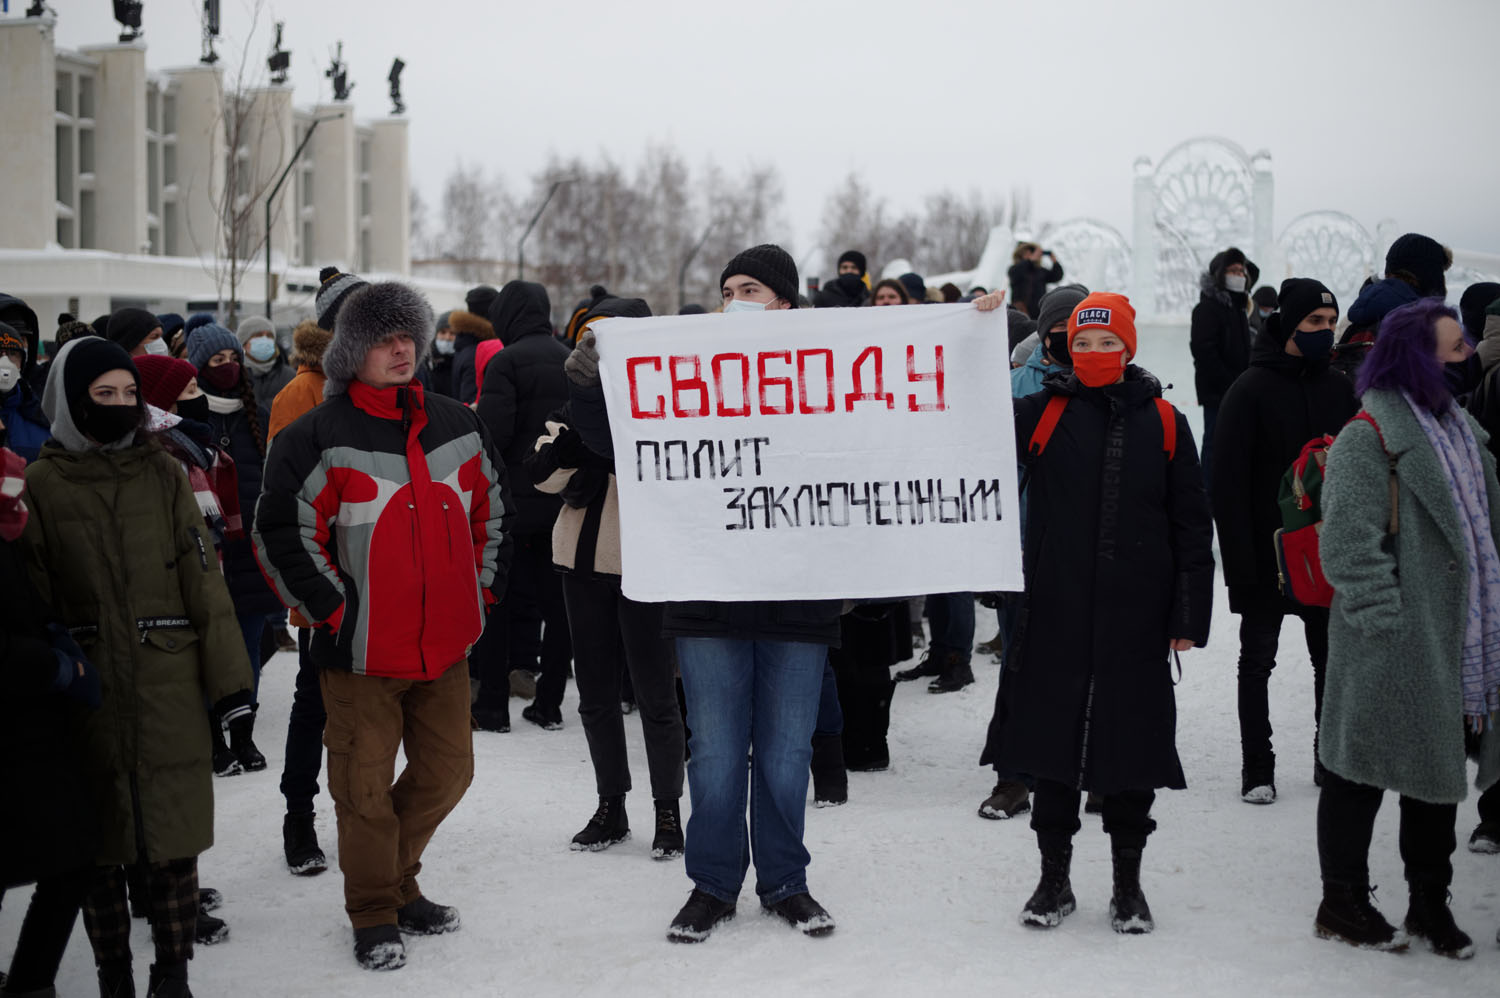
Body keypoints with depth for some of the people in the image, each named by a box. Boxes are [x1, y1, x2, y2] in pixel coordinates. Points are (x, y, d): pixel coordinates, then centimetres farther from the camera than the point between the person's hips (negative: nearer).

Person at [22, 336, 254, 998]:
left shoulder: (163, 474, 6)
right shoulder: (42, 485, 1)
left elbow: (204, 584, 4)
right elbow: (29, 602, 1)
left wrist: (230, 683, -1)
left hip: (170, 697, 1)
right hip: (87, 704, -1)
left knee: (173, 843, 2)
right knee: (100, 847, 7)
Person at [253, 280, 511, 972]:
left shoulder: (458, 428, 7)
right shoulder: (317, 438, -9)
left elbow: (492, 511, 19)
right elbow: (280, 535, -10)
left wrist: (481, 588, 12)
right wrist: (334, 611, -10)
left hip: (445, 643, 5)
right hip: (362, 652, -5)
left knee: (447, 770, 12)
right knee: (365, 786, 1)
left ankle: (398, 881, 33)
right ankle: (374, 915, 17)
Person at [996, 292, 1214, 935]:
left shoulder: (1162, 422, 4)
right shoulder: (1044, 413, 4)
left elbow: (1191, 526, 6)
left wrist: (1190, 616, 0)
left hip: (1136, 619, 0)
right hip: (1057, 616, 0)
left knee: (1132, 747, 6)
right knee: (1054, 743, 6)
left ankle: (1128, 886, 20)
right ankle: (1054, 881, 21)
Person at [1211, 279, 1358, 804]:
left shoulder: (1340, 389, 6)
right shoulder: (1250, 390, -9)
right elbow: (1229, 482, -13)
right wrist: (1240, 560, -18)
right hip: (1268, 557, -4)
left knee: (1333, 657, 11)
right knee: (1258, 660, 4)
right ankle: (1257, 767, 11)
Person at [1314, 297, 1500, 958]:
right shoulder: (1368, 437, -13)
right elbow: (1349, 545, -19)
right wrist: (1386, 626, -21)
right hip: (1394, 648, -8)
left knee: (1439, 767, 15)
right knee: (1366, 767, 3)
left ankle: (1430, 903, 26)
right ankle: (1342, 902, 15)